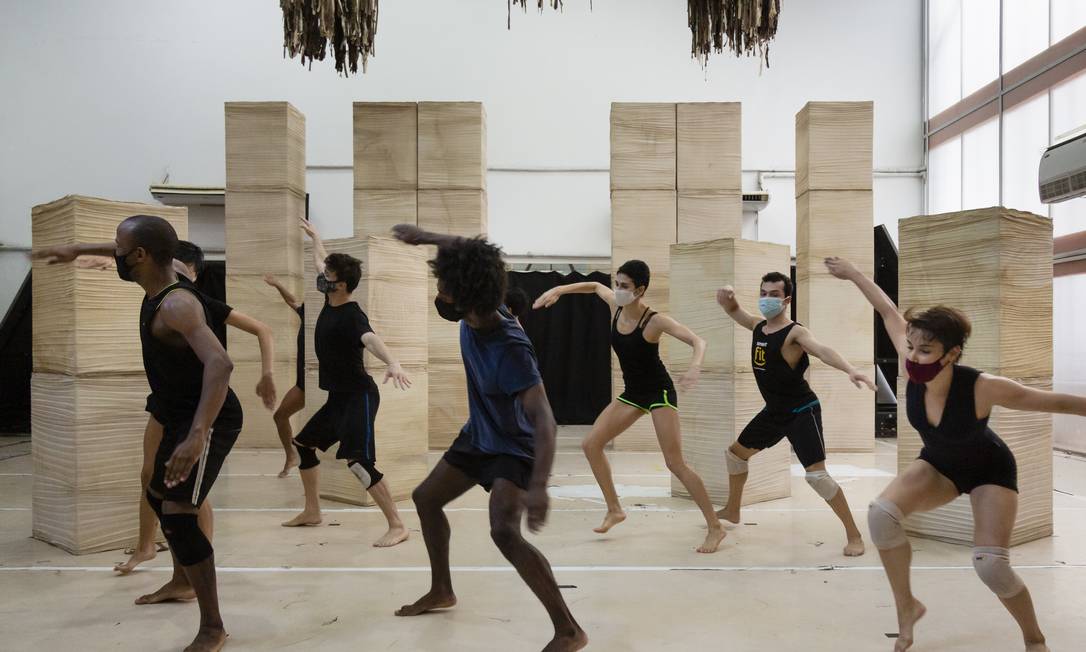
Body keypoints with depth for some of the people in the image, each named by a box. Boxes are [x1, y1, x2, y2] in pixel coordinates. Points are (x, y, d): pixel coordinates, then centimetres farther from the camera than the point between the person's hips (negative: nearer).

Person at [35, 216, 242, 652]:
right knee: (158, 497, 26)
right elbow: (130, 252, 29)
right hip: (181, 418, 11)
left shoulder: (178, 306, -27)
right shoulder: (160, 285, 3)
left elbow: (220, 363, -42)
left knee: (177, 517, -17)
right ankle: (181, 582, 47)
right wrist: (78, 251, 33)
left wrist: (197, 435, -50)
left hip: (207, 421, -11)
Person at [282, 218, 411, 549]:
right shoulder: (331, 302, 5)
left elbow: (370, 338, -43)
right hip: (338, 398, 10)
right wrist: (314, 236, 40)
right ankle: (312, 512, 35)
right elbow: (322, 261, 24)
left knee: (359, 462, -20)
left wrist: (392, 363, -63)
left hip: (359, 397, -10)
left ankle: (397, 526, -15)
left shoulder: (352, 316, -21)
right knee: (302, 444, 21)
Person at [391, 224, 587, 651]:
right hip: (478, 436, 9)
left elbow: (542, 417, -44)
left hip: (514, 448, -9)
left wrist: (539, 485, -55)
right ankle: (441, 591, 39)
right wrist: (423, 236, 13)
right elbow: (463, 250, 4)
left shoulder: (511, 349, -36)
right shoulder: (473, 314, -16)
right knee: (425, 498, 19)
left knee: (505, 532, -28)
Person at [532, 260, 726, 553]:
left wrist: (695, 366, -49)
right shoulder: (617, 304, -4)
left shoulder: (655, 321, -22)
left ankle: (715, 527, 2)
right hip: (632, 392, 7)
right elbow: (594, 286, 16)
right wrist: (557, 290, 8)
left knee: (675, 463, -11)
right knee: (591, 444, 4)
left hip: (659, 391, -7)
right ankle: (614, 509, 18)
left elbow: (698, 341, -28)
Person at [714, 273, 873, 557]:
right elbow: (733, 309, 15)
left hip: (802, 412, -8)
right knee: (735, 453, 19)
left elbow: (822, 350, -41)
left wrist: (850, 370, -61)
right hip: (773, 411, 8)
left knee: (816, 475, -17)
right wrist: (727, 295, -11)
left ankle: (854, 535, 0)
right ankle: (732, 511, 40)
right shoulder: (758, 326, 2)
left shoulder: (795, 333, -22)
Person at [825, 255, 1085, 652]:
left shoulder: (982, 388, -38)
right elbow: (889, 311, -13)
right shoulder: (915, 369, -27)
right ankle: (906, 608, -1)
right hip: (938, 465, 4)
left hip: (990, 469, -3)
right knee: (881, 514, -22)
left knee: (991, 565, -18)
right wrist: (854, 274, -3)